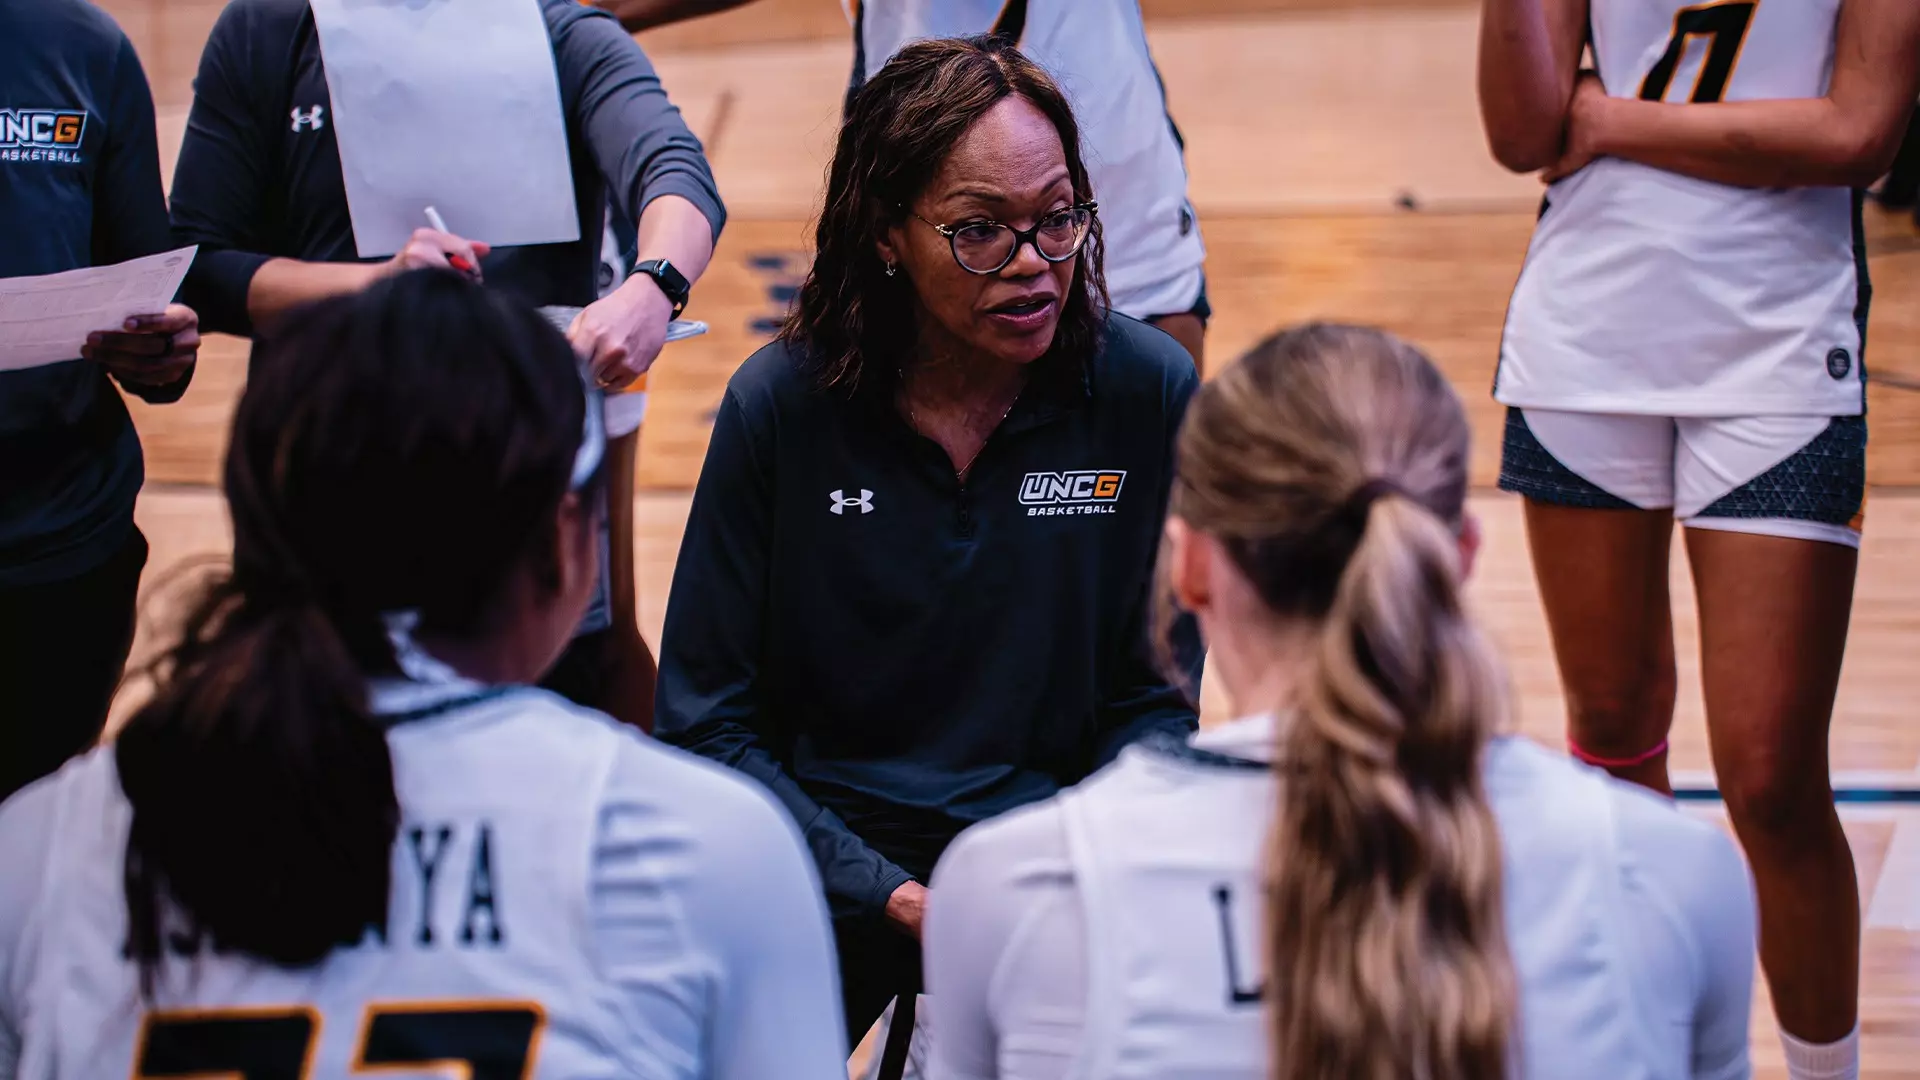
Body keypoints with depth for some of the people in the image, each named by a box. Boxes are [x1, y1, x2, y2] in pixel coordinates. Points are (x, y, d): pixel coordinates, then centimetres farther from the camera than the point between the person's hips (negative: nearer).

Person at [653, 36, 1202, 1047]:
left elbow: (1151, 699, 4)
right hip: (826, 847, -1)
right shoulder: (781, 402, -6)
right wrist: (892, 897, -15)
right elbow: (710, 721, -3)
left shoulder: (1149, 389, -4)